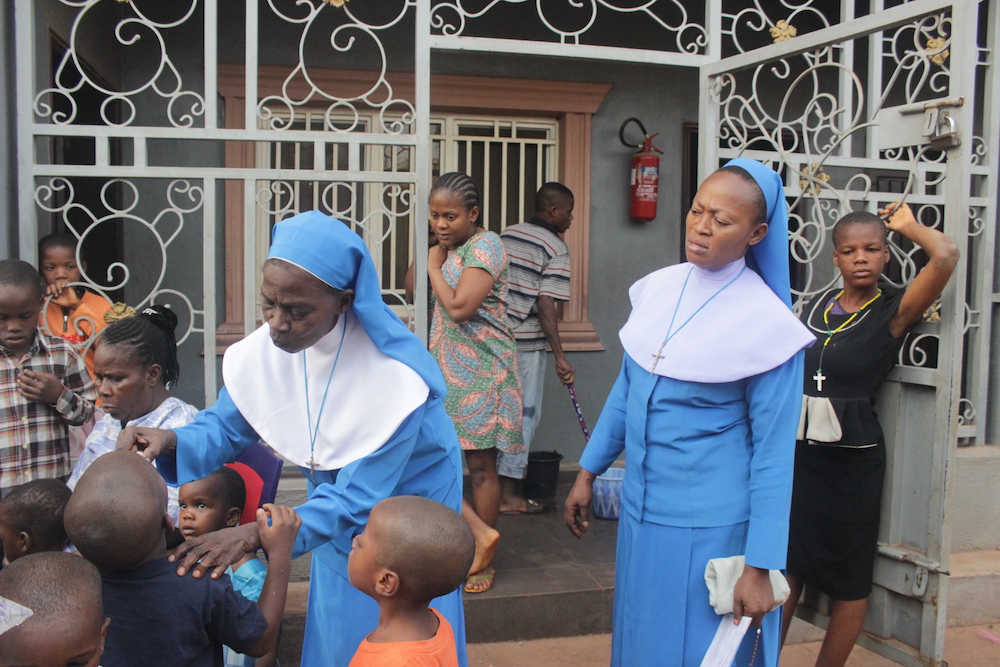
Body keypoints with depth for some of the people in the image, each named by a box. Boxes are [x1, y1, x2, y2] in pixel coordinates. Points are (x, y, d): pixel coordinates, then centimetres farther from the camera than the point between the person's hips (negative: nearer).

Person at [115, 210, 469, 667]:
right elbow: (226, 425, -5)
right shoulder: (265, 347, -18)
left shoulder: (396, 375, -35)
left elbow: (356, 500, -33)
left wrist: (258, 534, -46)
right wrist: (172, 441, -27)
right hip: (338, 495, 5)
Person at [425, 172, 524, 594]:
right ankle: (481, 535, 10)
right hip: (444, 370, 8)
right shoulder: (449, 249, 14)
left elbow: (459, 307, -22)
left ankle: (483, 560, 9)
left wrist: (434, 266, -10)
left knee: (481, 466, -2)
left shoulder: (485, 245, -12)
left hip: (480, 372, -8)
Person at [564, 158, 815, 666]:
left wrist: (759, 567, -14)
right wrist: (588, 471, 14)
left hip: (708, 529, -5)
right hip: (640, 511, 6)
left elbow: (773, 454, -14)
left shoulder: (767, 323, -16)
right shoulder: (658, 287, 0)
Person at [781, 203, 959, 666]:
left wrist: (907, 225, -6)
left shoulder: (894, 312, -8)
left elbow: (945, 256, -25)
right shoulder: (817, 306, 6)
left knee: (849, 582, 9)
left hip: (852, 460, -4)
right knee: (784, 568, 12)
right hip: (798, 453, 4)